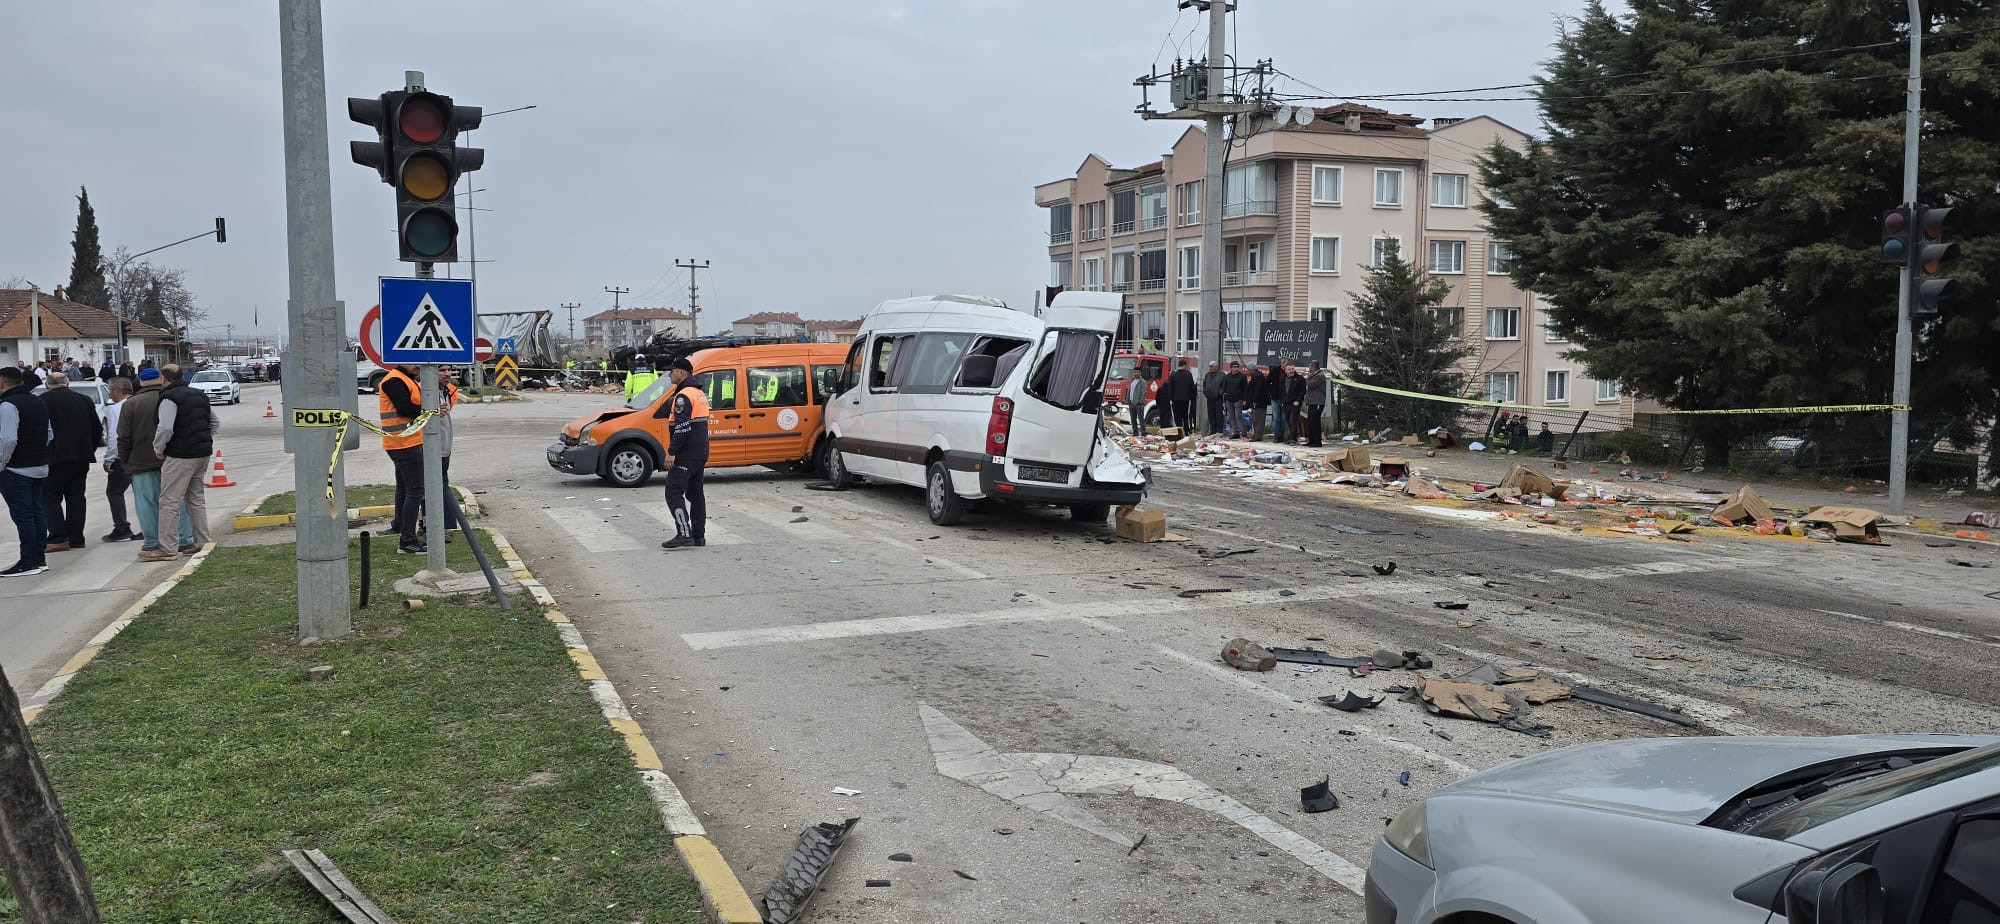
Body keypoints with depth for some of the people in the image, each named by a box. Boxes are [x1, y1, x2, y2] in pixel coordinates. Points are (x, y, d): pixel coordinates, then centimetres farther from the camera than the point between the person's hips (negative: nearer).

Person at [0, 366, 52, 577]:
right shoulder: (39, 402, 14)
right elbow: (49, 435, 20)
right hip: (39, 467, 9)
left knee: (22, 516, -5)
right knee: (36, 513, 12)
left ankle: (29, 562, -4)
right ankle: (39, 558, 16)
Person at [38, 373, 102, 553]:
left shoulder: (44, 400, -6)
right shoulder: (84, 400, 9)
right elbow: (98, 429, 12)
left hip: (56, 457, -5)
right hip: (81, 456, 5)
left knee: (51, 497, 0)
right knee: (76, 497, 9)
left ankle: (58, 538, -8)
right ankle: (76, 538, 9)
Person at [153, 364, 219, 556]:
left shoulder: (169, 397, -12)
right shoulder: (199, 395, 15)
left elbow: (165, 428, -21)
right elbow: (216, 423, 21)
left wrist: (158, 449, -7)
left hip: (180, 455, -8)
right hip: (203, 453, 9)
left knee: (169, 501, -4)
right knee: (196, 499, 17)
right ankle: (201, 542, 19)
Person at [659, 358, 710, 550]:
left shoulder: (683, 396, -14)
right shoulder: (699, 393, 17)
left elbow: (682, 427, -21)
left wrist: (671, 452, -20)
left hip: (686, 454, -10)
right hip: (701, 453, 10)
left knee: (674, 492, -9)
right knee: (695, 493, 12)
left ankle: (684, 534, -15)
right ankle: (698, 536, 13)